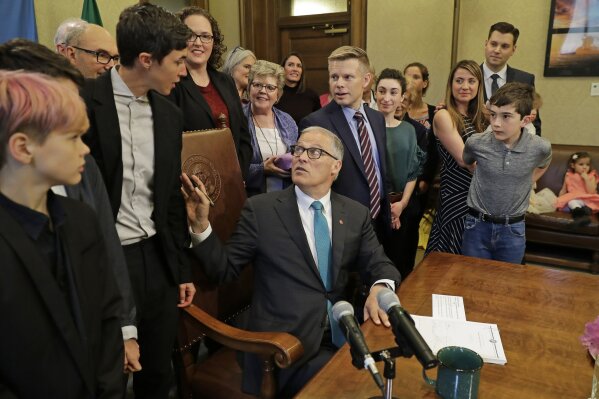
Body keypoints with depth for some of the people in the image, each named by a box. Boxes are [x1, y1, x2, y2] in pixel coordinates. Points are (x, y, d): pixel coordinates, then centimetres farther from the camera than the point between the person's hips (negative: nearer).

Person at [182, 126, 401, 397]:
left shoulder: (356, 214, 8)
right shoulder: (261, 209, -2)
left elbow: (380, 265, 10)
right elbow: (223, 269, 0)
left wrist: (380, 289, -13)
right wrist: (200, 224, -16)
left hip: (342, 335, 5)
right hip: (286, 343, -4)